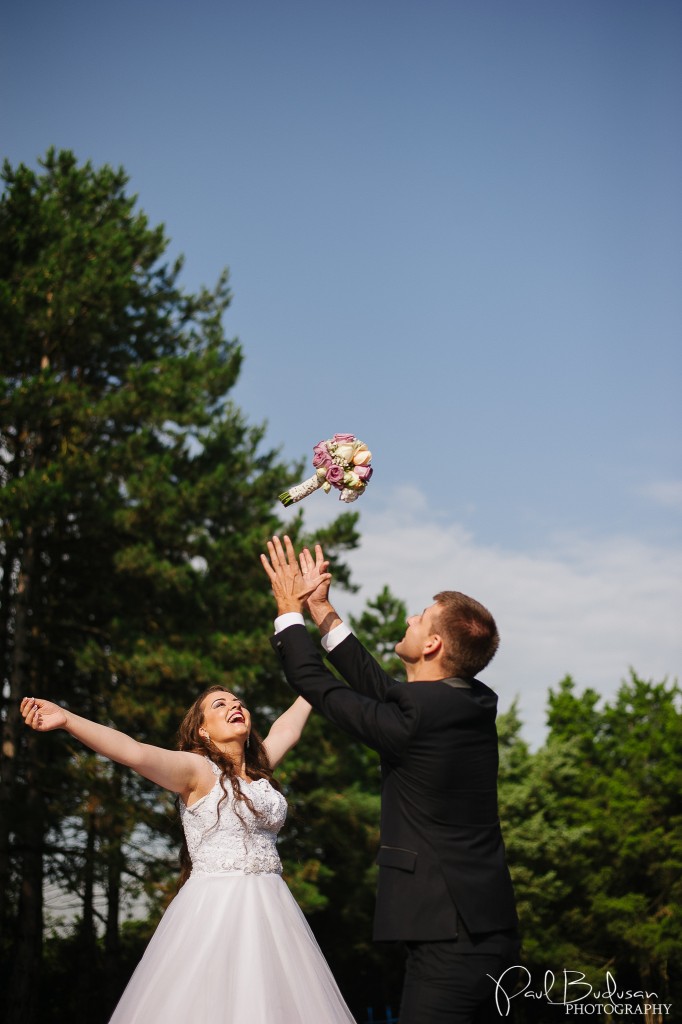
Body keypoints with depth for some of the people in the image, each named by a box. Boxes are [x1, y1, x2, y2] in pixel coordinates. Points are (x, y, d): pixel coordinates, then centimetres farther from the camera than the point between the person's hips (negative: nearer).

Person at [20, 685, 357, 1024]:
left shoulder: (258, 767, 16)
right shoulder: (197, 769, -4)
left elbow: (289, 726, 32)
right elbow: (133, 752, -19)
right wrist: (67, 719, -33)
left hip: (270, 909, 6)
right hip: (215, 909, -6)